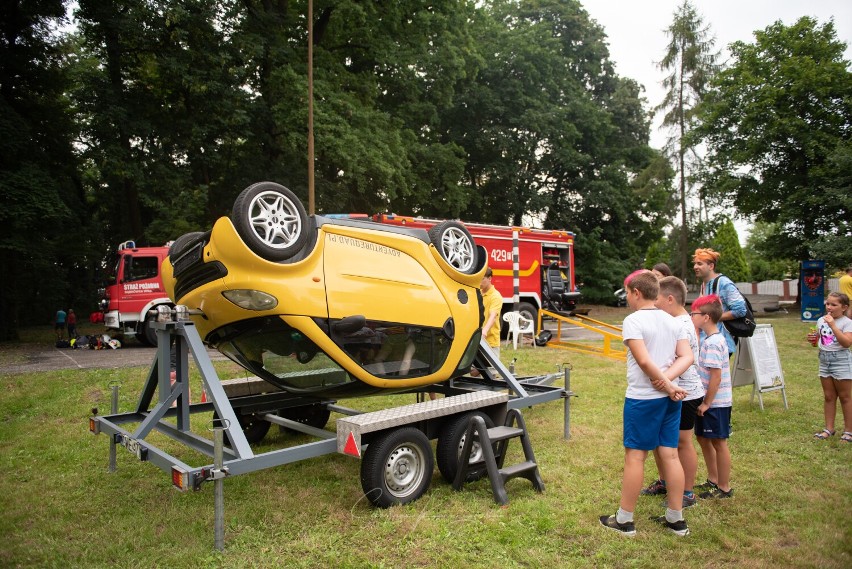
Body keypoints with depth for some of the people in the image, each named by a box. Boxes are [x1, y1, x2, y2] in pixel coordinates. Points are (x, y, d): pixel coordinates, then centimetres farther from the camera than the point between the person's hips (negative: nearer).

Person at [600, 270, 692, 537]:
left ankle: (624, 520, 12)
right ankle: (676, 519, 21)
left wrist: (668, 387, -11)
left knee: (635, 456, 1)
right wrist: (667, 379, -10)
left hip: (642, 398, -7)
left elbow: (644, 361, -20)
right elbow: (687, 357, 2)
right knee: (670, 454, 12)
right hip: (670, 398, 7)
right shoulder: (672, 321, 9)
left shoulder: (633, 321, -12)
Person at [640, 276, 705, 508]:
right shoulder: (674, 322, 9)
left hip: (684, 394, -10)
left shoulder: (681, 326, -22)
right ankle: (664, 482, 35)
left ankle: (688, 493, 20)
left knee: (682, 442, 4)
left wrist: (667, 376, -43)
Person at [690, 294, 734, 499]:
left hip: (716, 403, -10)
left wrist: (707, 403, -18)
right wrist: (704, 402, 12)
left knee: (719, 442, 3)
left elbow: (716, 377, -23)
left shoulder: (713, 343, -21)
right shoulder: (708, 339, 8)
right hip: (707, 400, 10)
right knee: (704, 438, 19)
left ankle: (724, 488, 18)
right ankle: (713, 480, 33)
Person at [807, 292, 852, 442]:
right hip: (824, 360, 6)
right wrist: (812, 339, -7)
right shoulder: (821, 321, 6)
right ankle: (829, 428, 21)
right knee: (829, 396, 13)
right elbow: (816, 342, 16)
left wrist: (832, 325, -28)